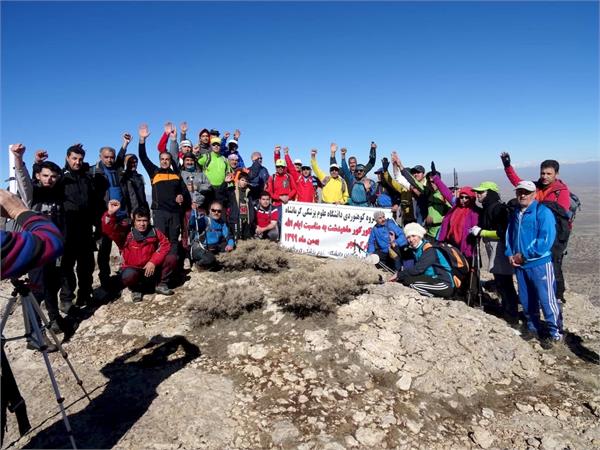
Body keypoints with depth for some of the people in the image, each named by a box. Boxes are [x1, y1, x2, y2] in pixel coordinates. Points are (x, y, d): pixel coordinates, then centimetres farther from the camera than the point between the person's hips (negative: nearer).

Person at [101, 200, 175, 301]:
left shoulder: (154, 232, -4)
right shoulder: (126, 232, -13)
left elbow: (165, 245, -7)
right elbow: (109, 229, -26)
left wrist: (153, 261, -19)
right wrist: (110, 214, -46)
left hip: (152, 268, 3)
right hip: (133, 269, -3)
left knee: (172, 258, -17)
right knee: (128, 276, -39)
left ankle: (161, 285, 3)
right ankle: (136, 289, 0)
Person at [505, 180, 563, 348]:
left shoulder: (543, 212, -10)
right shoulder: (514, 214, 11)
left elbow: (545, 240, -19)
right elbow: (509, 235, 17)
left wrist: (524, 255, -16)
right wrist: (510, 254, 1)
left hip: (539, 263, -6)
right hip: (519, 265, 7)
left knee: (547, 299, -1)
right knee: (526, 299, 15)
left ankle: (555, 333, 14)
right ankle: (533, 328, 31)